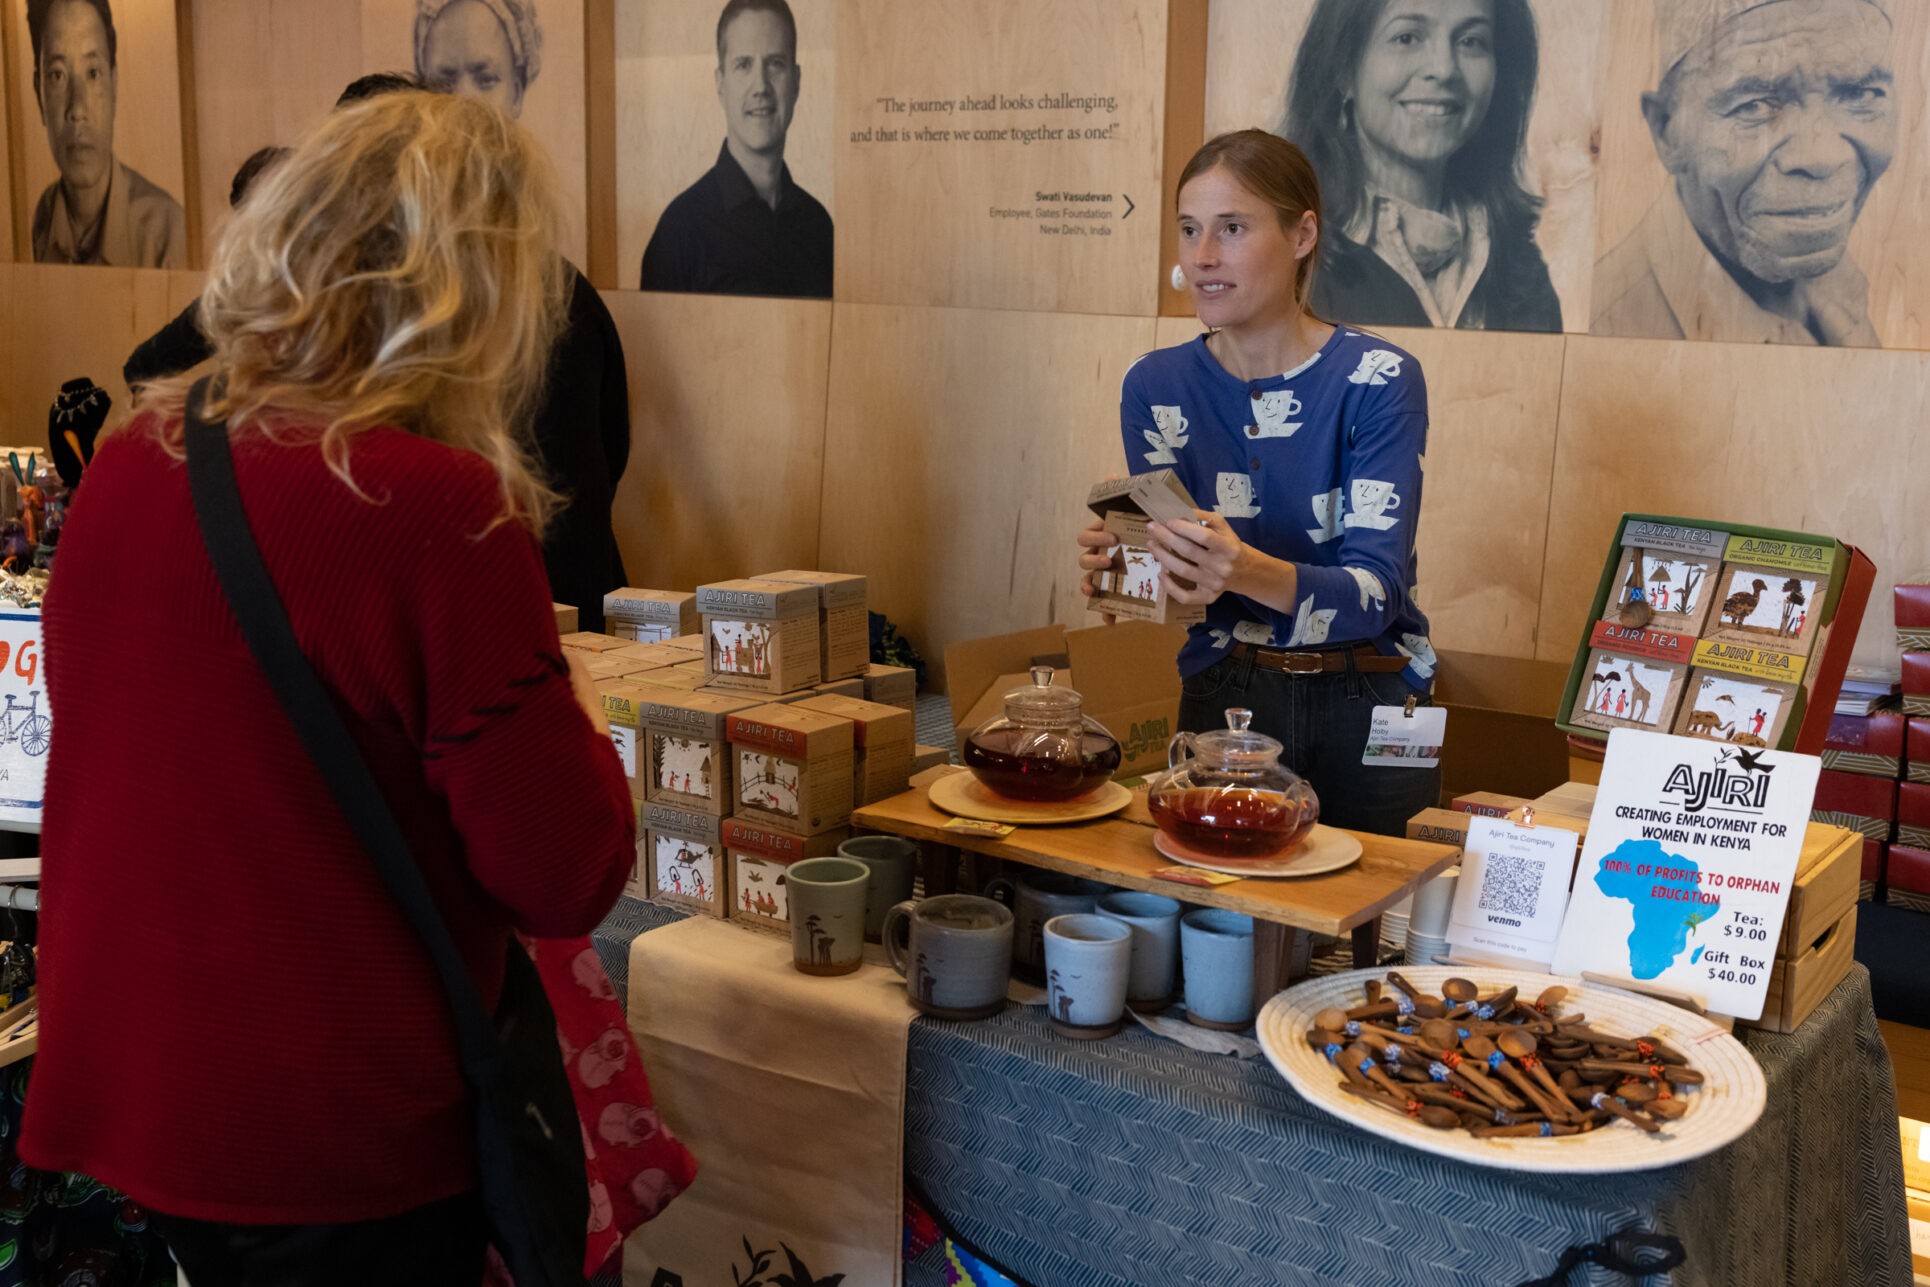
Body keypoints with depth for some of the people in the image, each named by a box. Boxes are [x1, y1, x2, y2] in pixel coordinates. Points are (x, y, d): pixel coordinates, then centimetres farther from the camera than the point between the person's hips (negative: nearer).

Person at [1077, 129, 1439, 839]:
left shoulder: (1378, 379, -12)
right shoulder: (1156, 386, -2)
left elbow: (1375, 591, -20)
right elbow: (1180, 587, -2)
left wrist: (1251, 573, -39)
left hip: (1367, 709, -2)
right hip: (1222, 698, 2)